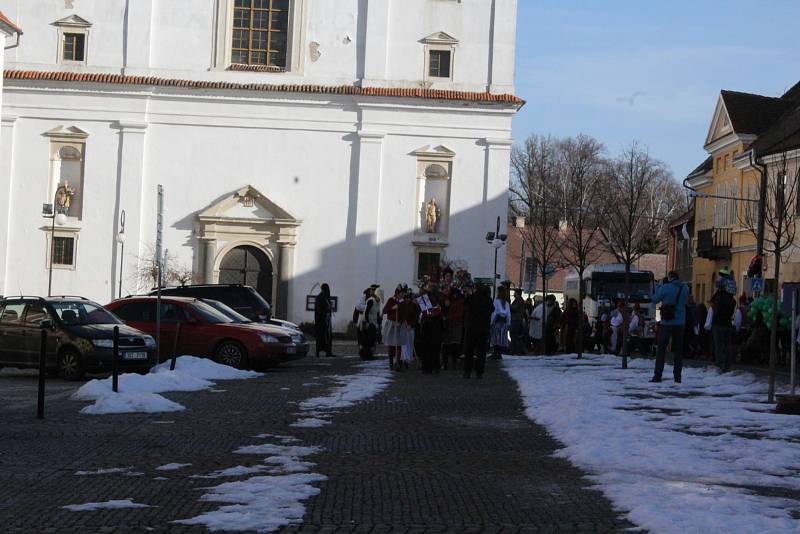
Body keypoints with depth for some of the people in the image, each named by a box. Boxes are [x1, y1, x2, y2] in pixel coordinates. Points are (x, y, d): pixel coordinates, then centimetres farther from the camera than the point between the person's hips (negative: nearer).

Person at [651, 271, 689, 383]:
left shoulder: (665, 288, -11)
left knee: (661, 349, 2)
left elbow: (655, 299, 0)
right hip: (680, 322, 3)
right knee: (678, 350, 9)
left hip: (666, 323, -3)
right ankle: (677, 376, 8)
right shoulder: (685, 288, 3)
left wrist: (660, 286, 10)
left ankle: (657, 375, -2)